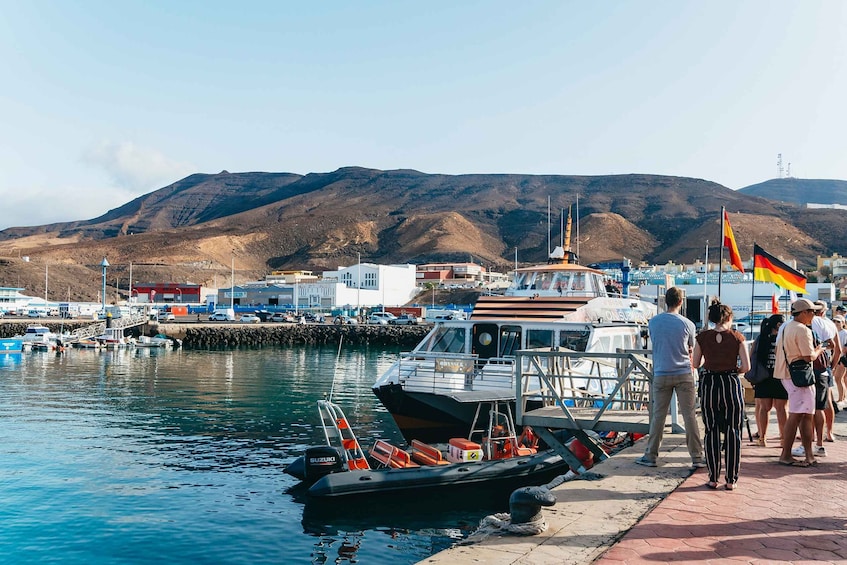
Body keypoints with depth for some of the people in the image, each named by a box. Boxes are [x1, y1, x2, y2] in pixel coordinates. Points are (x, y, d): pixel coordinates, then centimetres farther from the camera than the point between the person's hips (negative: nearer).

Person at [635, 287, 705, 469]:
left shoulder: (653, 322, -1)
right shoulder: (688, 324, -4)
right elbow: (690, 350, 10)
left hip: (661, 374, 1)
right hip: (684, 374, -1)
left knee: (658, 416, 6)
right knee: (689, 415, 3)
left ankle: (651, 456, 11)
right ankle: (697, 457, 6)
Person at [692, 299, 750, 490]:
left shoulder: (703, 337, -2)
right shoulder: (737, 337, -4)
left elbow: (695, 364, 4)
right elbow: (746, 367, -6)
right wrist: (733, 370, 13)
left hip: (709, 385, 1)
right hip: (731, 385, -1)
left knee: (712, 433, 9)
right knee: (732, 433, 8)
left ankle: (713, 478, 12)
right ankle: (731, 480, 12)